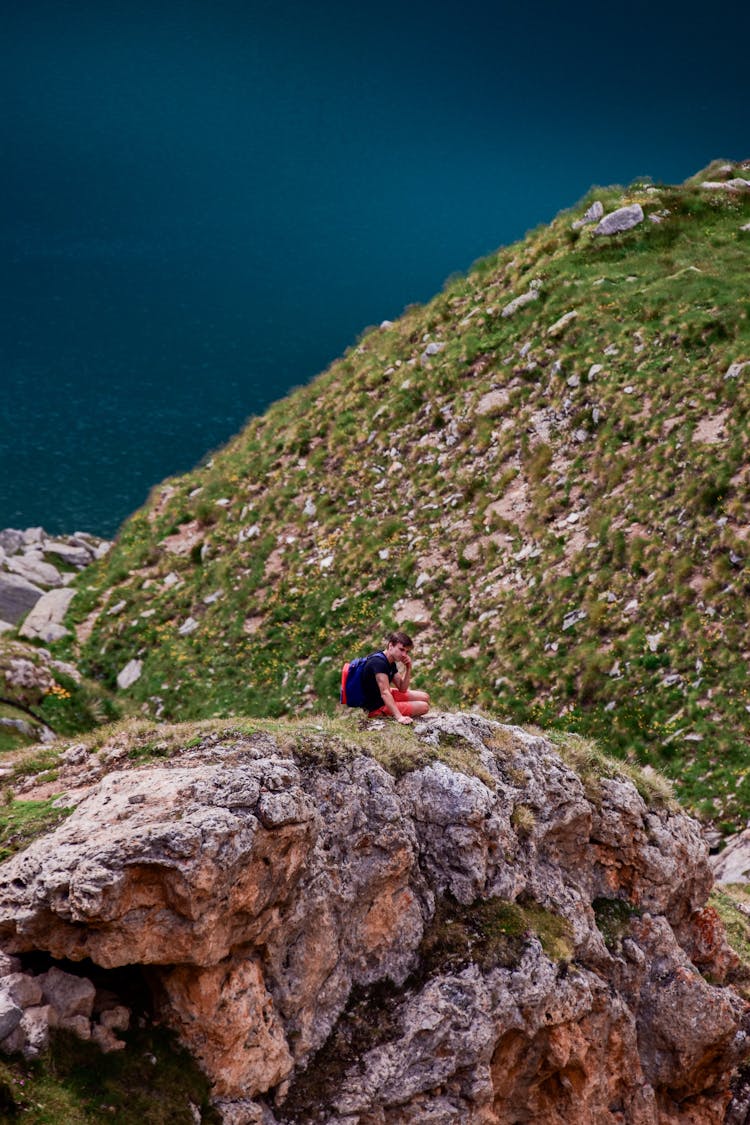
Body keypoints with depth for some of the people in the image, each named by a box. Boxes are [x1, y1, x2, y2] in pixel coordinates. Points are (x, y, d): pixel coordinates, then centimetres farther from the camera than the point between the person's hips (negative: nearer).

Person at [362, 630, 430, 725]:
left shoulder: (391, 663, 4)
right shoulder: (379, 662, -27)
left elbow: (402, 689, 6)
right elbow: (385, 693, -37)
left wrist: (408, 668, -10)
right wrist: (399, 717, -46)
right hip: (377, 706, -10)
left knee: (424, 697, 14)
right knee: (424, 707, -11)